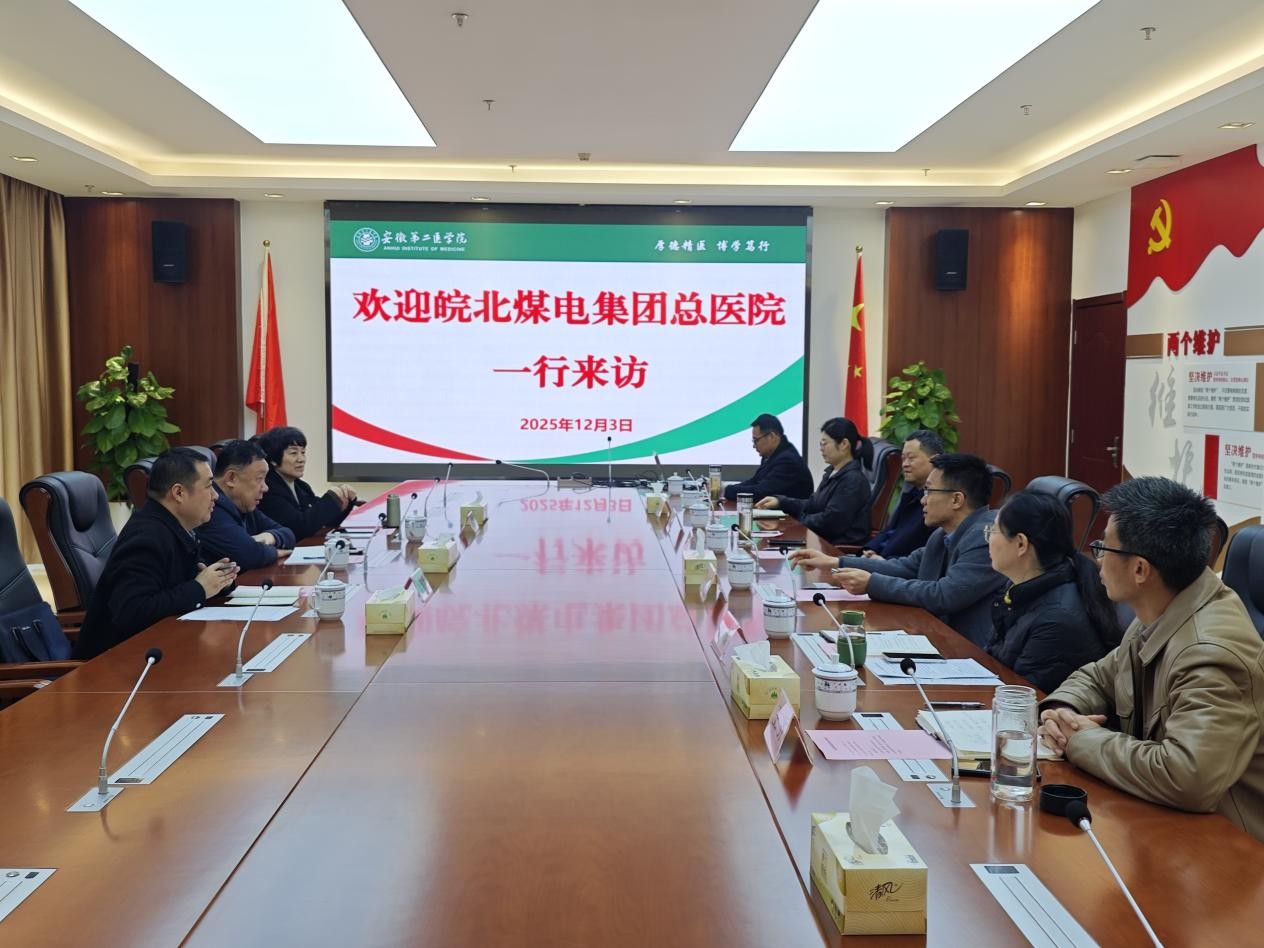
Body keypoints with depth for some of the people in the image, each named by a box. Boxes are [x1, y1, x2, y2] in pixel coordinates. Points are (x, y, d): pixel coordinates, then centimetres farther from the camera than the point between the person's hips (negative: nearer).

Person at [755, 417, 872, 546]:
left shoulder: (853, 480, -17)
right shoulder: (832, 472, 14)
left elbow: (829, 520, -20)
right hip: (826, 540, 9)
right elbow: (813, 505, 17)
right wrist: (780, 501, 4)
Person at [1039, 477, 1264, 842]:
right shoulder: (1159, 617, 0)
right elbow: (1097, 678, 15)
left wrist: (1084, 739, -23)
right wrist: (1062, 710, -7)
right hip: (1163, 819, 7)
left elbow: (1185, 779, -39)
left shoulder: (1210, 652, -29)